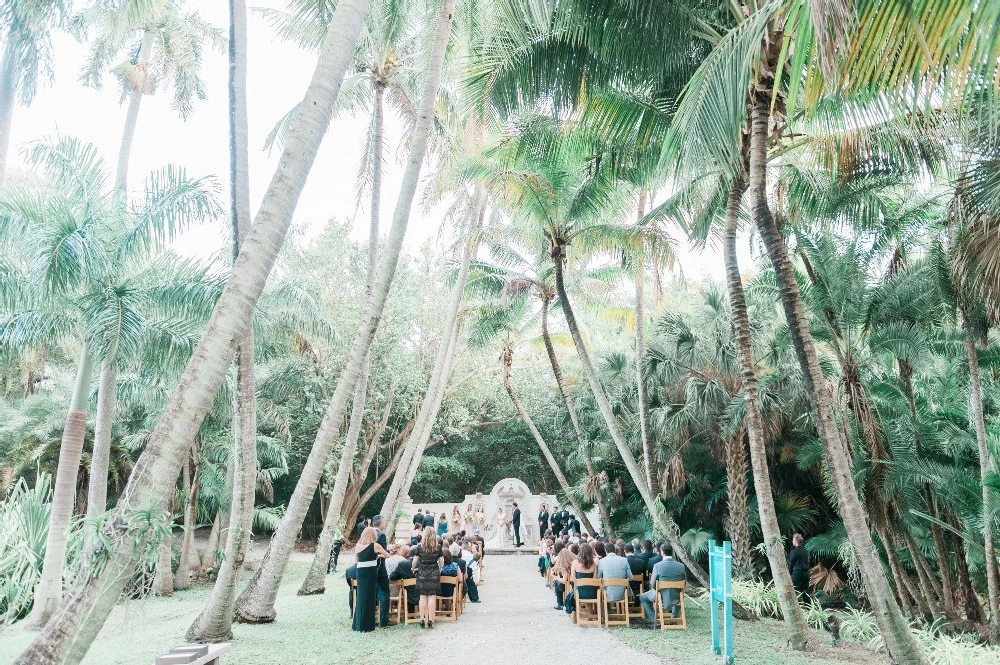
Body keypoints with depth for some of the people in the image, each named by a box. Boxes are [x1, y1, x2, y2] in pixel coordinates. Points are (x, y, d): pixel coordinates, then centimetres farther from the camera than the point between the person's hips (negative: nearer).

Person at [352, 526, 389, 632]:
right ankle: (366, 626, 6)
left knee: (361, 598, 15)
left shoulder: (358, 546, 6)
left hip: (360, 572, 4)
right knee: (369, 598, 4)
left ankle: (357, 624, 21)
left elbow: (356, 560, 14)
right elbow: (388, 555, 7)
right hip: (371, 573, -4)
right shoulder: (375, 546, -4)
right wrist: (379, 555, 28)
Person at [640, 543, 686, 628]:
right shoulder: (681, 566, -10)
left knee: (642, 598, 21)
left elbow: (652, 584, -13)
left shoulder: (657, 566, -19)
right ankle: (674, 617, 36)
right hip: (677, 597, 4)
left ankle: (653, 621, 12)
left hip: (662, 596, -3)